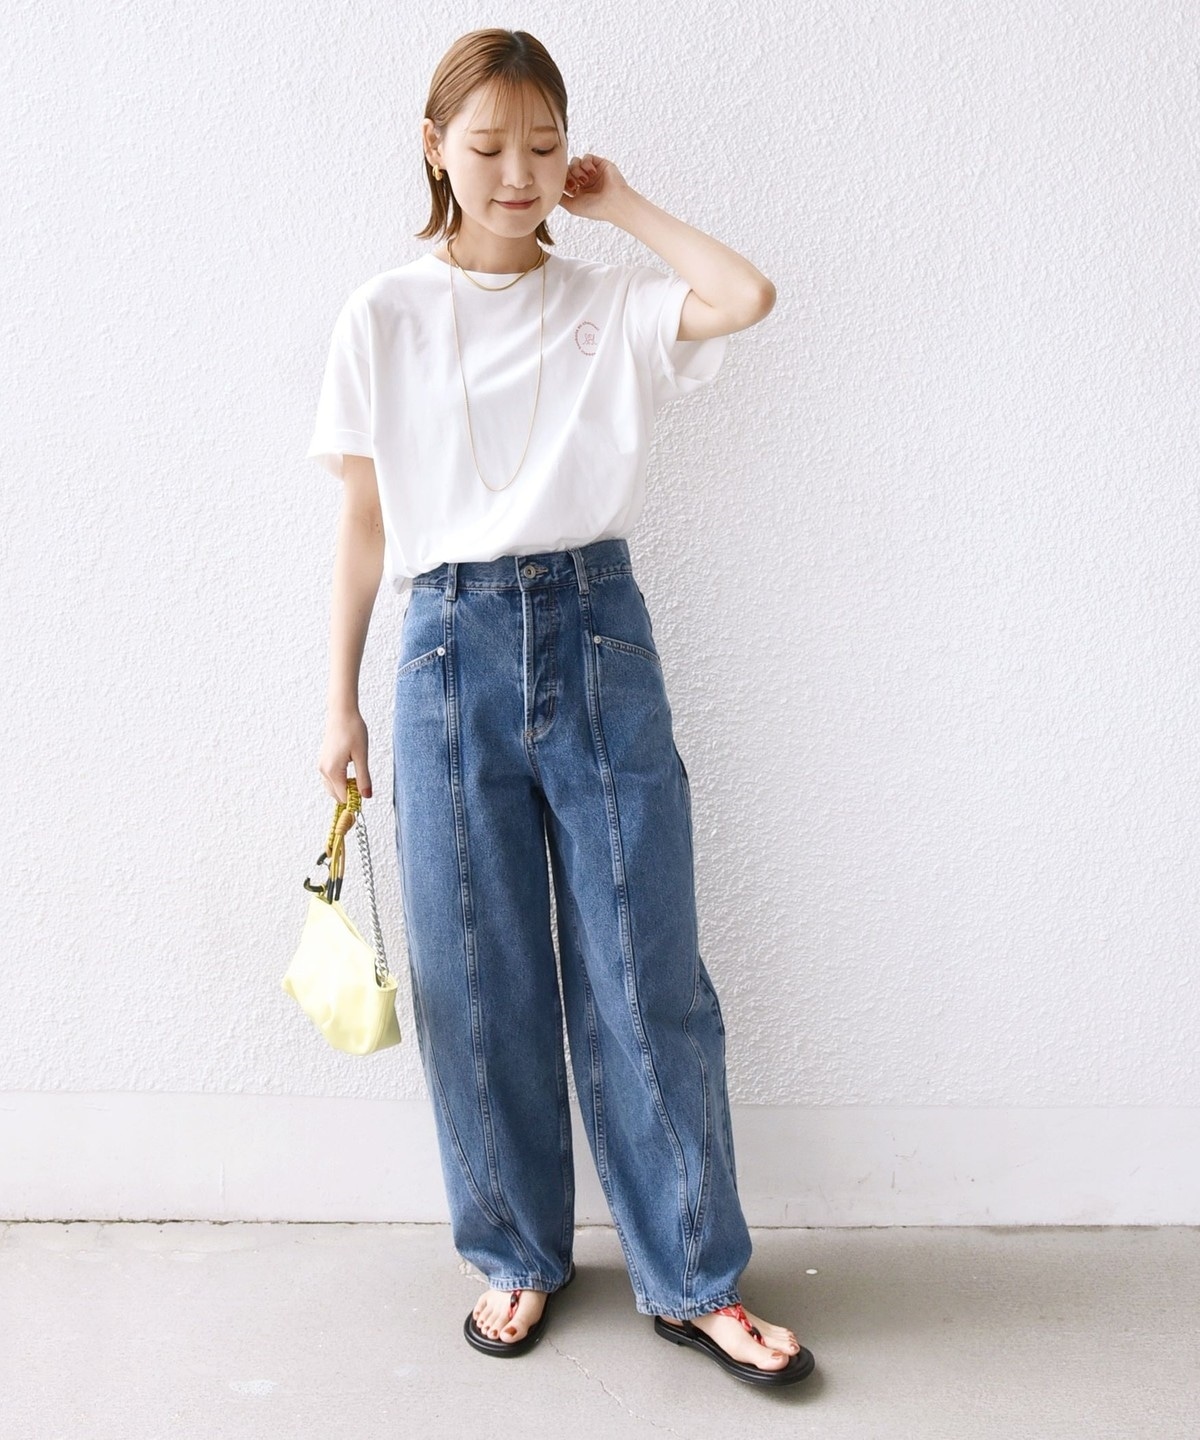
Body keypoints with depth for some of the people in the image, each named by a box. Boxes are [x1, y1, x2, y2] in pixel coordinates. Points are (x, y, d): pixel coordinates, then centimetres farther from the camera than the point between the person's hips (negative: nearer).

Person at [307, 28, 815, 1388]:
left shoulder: (610, 308, 7)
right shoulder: (383, 318, 6)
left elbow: (747, 295, -12)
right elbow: (365, 519, 8)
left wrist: (618, 203, 2)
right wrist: (340, 701, 6)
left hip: (598, 637, 0)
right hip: (453, 649, 1)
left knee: (646, 970, 2)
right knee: (478, 980, 7)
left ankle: (693, 1278, 17)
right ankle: (517, 1253, 28)